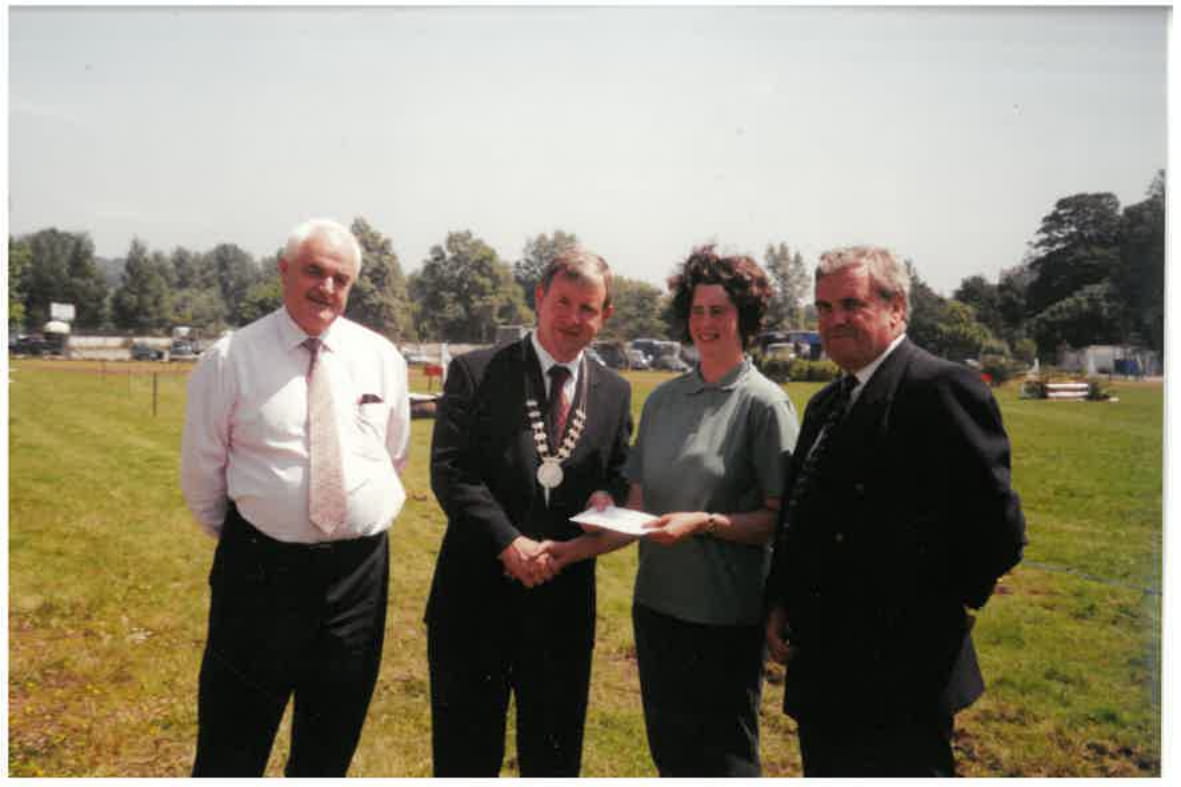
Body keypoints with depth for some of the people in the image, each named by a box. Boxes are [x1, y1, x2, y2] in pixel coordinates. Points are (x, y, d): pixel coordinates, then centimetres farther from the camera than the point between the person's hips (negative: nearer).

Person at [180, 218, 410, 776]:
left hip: (360, 570, 3)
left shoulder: (382, 358, 2)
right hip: (262, 567, -2)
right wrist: (241, 541, 8)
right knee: (233, 746, 10)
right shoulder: (230, 358, -7)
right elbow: (201, 471, 1)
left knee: (332, 741, 18)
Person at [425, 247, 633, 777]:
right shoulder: (475, 373, -5)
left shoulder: (615, 392, 6)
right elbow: (449, 470, -11)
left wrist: (608, 496, -13)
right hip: (476, 593, -2)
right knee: (464, 752, 13)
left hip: (565, 596, 3)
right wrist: (510, 543, -19)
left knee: (555, 752, 18)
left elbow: (621, 474, 11)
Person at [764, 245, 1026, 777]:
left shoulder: (943, 388, -14)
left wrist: (942, 609, -6)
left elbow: (997, 525, -16)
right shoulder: (825, 404, 13)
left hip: (898, 673, -8)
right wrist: (779, 603, 8)